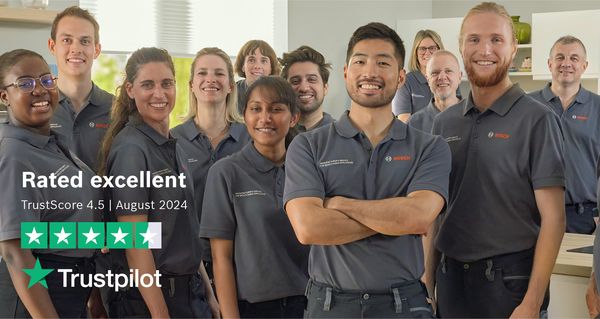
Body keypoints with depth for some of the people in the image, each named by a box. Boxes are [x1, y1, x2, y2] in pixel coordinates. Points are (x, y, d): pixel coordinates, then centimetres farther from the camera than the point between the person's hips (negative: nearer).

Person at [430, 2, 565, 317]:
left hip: (510, 278, -4)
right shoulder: (444, 122, 7)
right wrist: (428, 280, 6)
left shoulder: (537, 120, -8)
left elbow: (552, 219, -11)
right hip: (451, 277, 5)